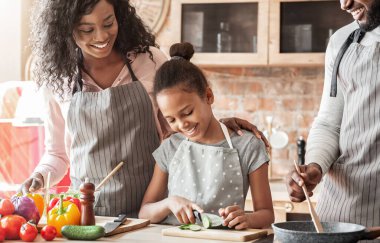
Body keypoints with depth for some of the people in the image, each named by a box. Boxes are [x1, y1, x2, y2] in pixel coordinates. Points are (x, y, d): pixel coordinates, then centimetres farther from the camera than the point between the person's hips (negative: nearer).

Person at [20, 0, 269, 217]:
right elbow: (57, 153, 13)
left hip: (151, 209, 0)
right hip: (88, 214, 1)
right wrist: (40, 177, -5)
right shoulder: (58, 82, 3)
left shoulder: (150, 61, -1)